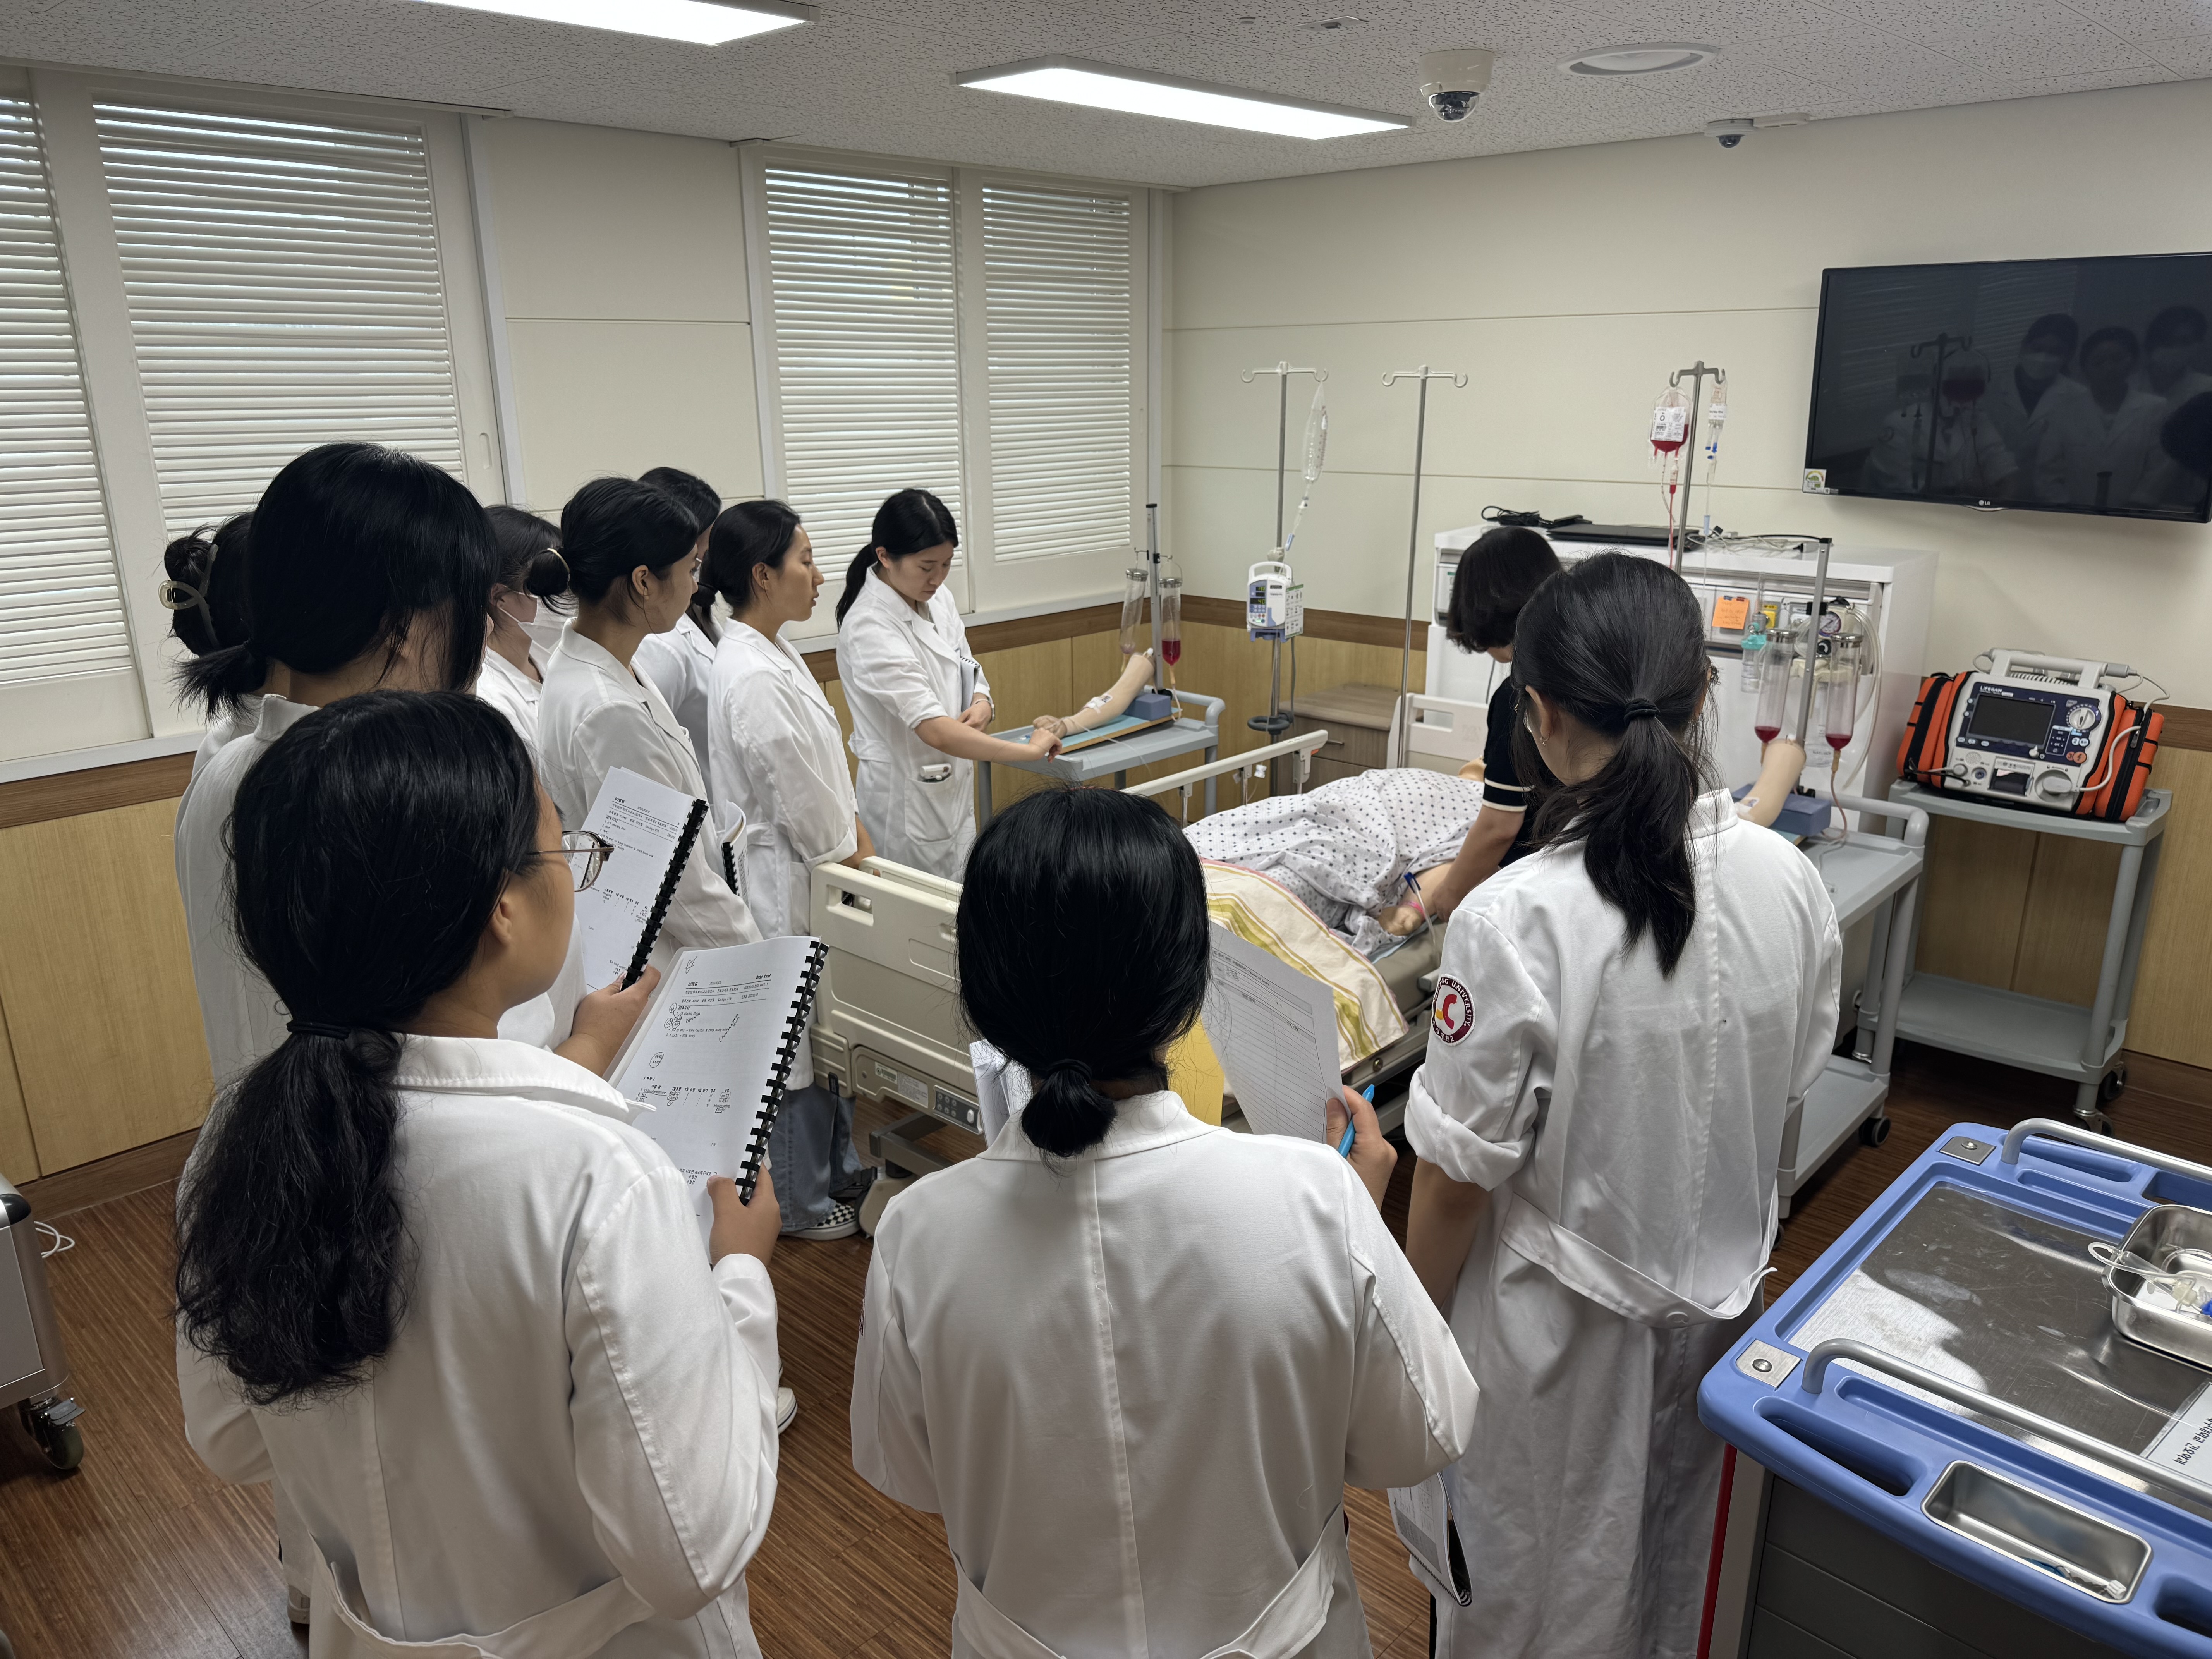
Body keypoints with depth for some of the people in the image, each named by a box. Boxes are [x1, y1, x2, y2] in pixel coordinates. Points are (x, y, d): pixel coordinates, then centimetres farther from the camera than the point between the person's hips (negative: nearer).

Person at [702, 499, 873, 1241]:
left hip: (820, 874, 10)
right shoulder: (753, 678, -25)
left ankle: (839, 1166, 40)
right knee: (795, 1042, 7)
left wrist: (861, 847, 9)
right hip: (784, 882, -10)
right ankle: (799, 1203, 25)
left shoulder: (773, 653, 7)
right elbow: (801, 799, -21)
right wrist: (855, 859, -7)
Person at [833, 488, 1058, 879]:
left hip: (954, 788, 8)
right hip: (908, 799, -8)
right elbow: (936, 732, -31)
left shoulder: (937, 599, 0)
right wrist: (1030, 750, -25)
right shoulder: (870, 629, -25)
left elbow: (968, 670, 15)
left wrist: (981, 703, -9)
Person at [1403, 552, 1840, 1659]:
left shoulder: (1514, 923, -31)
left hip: (1562, 1327, -5)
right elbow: (1786, 1096, 2)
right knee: (1670, 1570, 31)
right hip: (1722, 1298, 5)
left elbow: (1458, 1181, -21)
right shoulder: (1790, 883, -13)